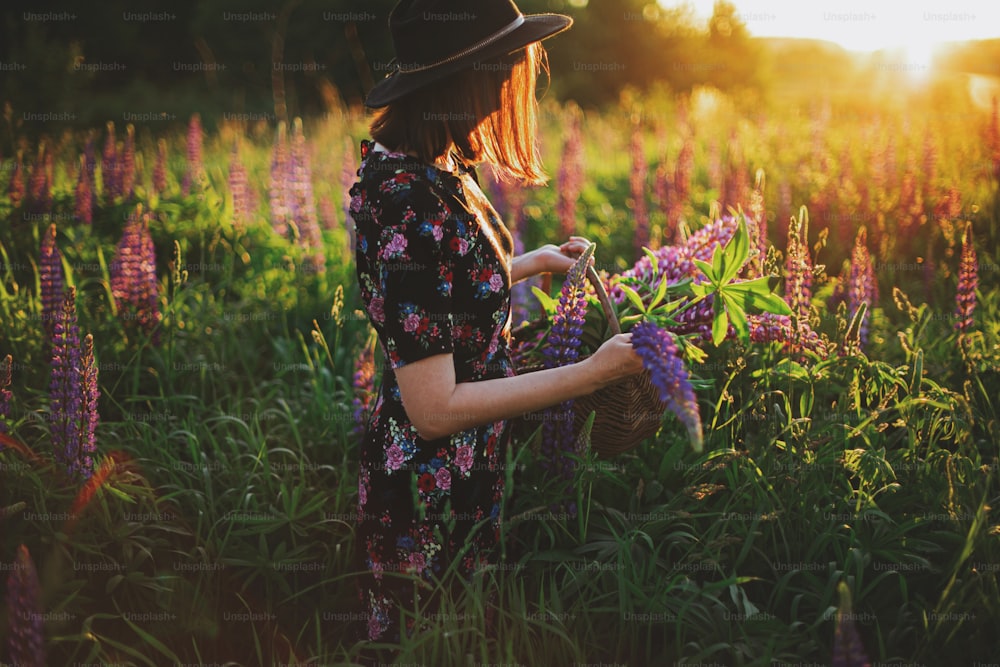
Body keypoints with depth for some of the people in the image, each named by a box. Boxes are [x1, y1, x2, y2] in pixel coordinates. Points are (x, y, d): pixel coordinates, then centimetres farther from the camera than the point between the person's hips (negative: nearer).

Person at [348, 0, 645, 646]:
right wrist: (591, 373, -25)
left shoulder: (420, 165, -1)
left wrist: (534, 261, 20)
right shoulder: (412, 206, -30)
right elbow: (433, 409, -28)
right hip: (433, 494, -9)